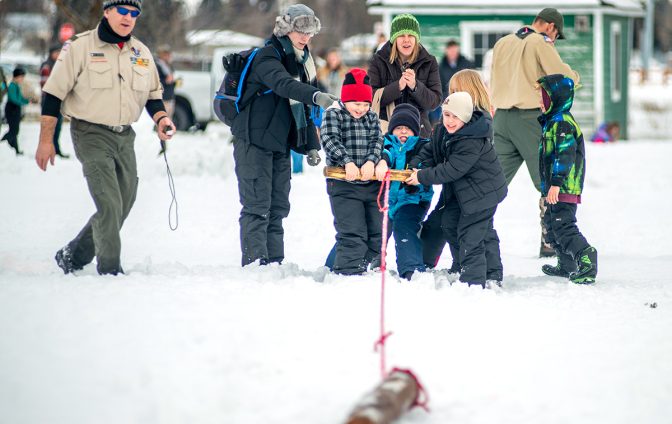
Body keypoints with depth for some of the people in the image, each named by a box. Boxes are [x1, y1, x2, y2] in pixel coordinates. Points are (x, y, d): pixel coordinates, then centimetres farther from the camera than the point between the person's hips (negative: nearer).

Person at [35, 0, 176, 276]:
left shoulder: (141, 53, 10)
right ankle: (110, 271, -7)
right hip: (91, 135, -6)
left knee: (122, 207, 9)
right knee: (110, 206, -16)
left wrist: (161, 118, -1)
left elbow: (153, 95, 21)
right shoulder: (80, 47, -7)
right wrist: (46, 140, -9)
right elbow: (54, 93, -6)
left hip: (125, 137, 6)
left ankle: (73, 257, 25)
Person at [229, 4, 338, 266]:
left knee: (278, 207, 8)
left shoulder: (302, 62, 14)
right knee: (257, 206, -10)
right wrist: (316, 95, -48)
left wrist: (311, 145, 15)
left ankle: (274, 263, 10)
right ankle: (255, 262, -11)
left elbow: (305, 108, 21)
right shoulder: (267, 56, -13)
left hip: (280, 143, 8)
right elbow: (283, 84, -34)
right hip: (254, 140, -8)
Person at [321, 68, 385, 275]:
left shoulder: (371, 118, 12)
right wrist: (347, 162, -29)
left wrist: (371, 161, -19)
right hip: (343, 184, -6)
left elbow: (377, 141, 1)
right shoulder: (333, 115, -3)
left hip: (371, 183, 6)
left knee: (377, 232, 9)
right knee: (352, 234, -12)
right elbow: (330, 140, -16)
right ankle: (349, 273, -8)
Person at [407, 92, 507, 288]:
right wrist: (417, 166, -9)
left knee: (470, 235, -6)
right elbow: (431, 150, 9)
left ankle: (473, 281, 2)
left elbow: (452, 170, -30)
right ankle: (493, 276, 33)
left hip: (482, 193, -10)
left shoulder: (472, 142, -31)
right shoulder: (445, 131, -3)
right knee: (485, 232, 20)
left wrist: (422, 177, -24)